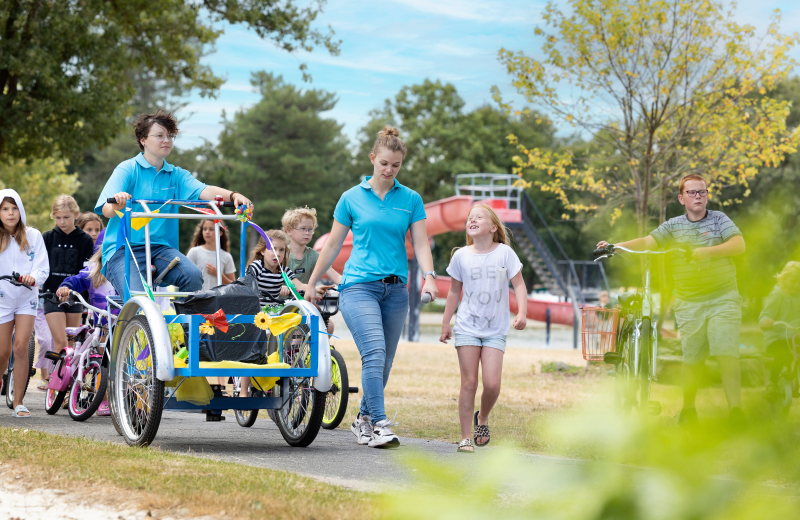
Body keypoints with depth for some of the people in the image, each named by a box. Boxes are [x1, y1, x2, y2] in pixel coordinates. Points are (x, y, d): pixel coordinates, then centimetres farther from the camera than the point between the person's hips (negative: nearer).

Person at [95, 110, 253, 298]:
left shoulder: (176, 175, 15)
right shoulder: (127, 169, 2)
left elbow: (203, 191, -4)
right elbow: (106, 210, -11)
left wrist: (232, 195, -25)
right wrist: (116, 204, -37)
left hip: (161, 248, 4)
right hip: (123, 249, -4)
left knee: (193, 276, -26)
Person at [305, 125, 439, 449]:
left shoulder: (411, 200, 9)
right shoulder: (352, 198, 5)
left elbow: (420, 244, 3)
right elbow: (333, 244, 11)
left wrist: (429, 277, -15)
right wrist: (312, 283, 13)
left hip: (395, 289, 3)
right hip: (359, 286, -3)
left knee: (384, 362, 7)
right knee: (374, 353, -20)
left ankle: (363, 420, 24)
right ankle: (380, 426, -23)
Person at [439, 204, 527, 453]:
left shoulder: (504, 253, -3)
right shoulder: (461, 256, 2)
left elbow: (519, 284, -1)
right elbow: (454, 292, 12)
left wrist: (522, 313, -15)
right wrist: (446, 323, 12)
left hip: (495, 330, -1)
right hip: (467, 327, 1)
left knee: (492, 383, -11)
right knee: (469, 382, -3)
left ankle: (482, 418, 20)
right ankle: (466, 437, 5)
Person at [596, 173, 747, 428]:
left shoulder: (719, 219, 3)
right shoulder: (673, 226, 8)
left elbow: (739, 244, -11)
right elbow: (648, 242, -4)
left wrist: (707, 251, -25)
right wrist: (615, 246, -19)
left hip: (723, 299, -1)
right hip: (689, 303, 2)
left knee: (727, 354, -15)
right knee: (692, 358, 3)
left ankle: (735, 408, -15)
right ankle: (688, 410, 20)